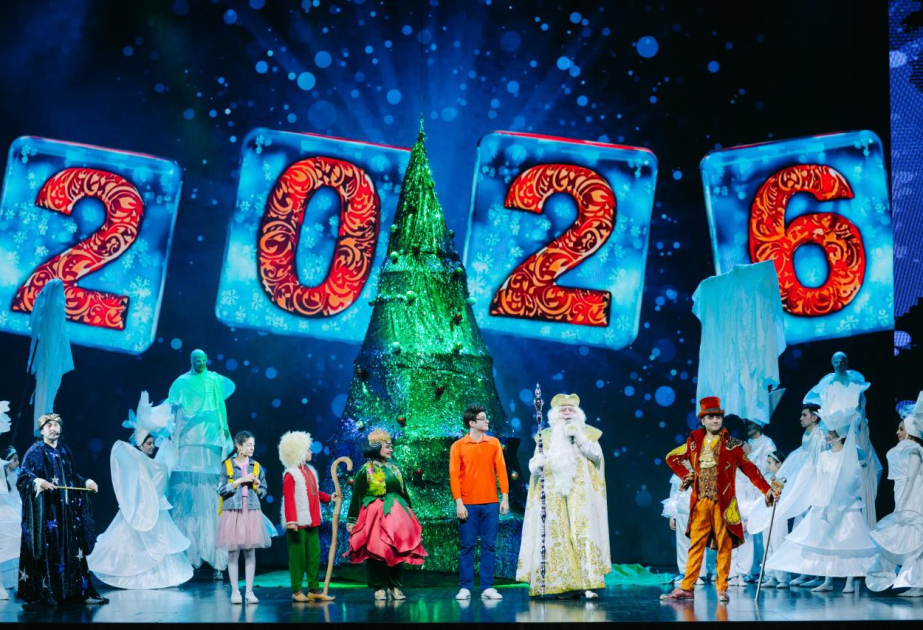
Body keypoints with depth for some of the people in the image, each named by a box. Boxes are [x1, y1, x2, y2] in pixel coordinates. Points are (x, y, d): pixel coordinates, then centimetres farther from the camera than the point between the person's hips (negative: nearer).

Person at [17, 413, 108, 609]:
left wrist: (86, 482, 8)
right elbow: (24, 475, -12)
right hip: (45, 510, -6)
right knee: (46, 550, -8)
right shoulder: (35, 451, -3)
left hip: (66, 509, 6)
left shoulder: (64, 450, 15)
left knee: (72, 550, 5)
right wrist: (38, 482, -30)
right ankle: (41, 594, -6)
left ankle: (81, 592, 7)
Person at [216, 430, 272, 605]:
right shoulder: (227, 465, 0)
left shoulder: (256, 466, 10)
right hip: (232, 511, -2)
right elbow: (222, 489, -6)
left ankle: (249, 591, 5)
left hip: (251, 512, 3)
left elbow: (263, 492, 15)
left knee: (250, 552, 1)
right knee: (233, 552, -3)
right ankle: (235, 591, 4)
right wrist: (241, 480, -12)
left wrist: (256, 486, -6)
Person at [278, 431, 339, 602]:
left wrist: (329, 498, 12)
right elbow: (288, 499, -17)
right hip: (298, 524, -8)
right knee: (298, 557, -1)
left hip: (312, 523, 8)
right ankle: (296, 591, 6)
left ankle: (314, 590, 15)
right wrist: (291, 521, -22)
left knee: (314, 556, 9)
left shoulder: (310, 471, 14)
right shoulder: (290, 474, -11)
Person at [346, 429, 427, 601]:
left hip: (397, 517, 5)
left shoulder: (394, 469, 14)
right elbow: (356, 497, -4)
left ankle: (395, 587, 13)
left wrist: (410, 515, 21)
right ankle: (379, 588, 5)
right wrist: (351, 520, -8)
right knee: (376, 553, -5)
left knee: (398, 552, 4)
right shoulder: (365, 471, -3)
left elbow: (404, 494, 20)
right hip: (374, 516, -5)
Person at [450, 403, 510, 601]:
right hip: (468, 505, -2)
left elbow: (501, 470, 7)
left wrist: (505, 497, 0)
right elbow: (454, 475, -1)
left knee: (489, 546, 2)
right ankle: (465, 587, 5)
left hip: (490, 503, 2)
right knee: (467, 546, 0)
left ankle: (487, 587, 6)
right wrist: (458, 502, -9)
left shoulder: (494, 443, 8)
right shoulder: (458, 446, 1)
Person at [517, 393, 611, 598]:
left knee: (583, 534, -13)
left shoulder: (588, 432, 12)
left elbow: (596, 454, -1)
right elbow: (535, 466, 12)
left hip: (581, 495, -1)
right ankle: (564, 584, -6)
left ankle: (587, 583, -17)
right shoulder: (546, 436, 15)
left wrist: (579, 438, -12)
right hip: (554, 495, 2)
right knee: (558, 537, -6)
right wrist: (538, 464, -11)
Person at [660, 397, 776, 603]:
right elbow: (672, 458, 20)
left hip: (723, 503, -2)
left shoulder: (731, 444, 2)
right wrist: (686, 476, 6)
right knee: (696, 544, 3)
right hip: (700, 502, 2)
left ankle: (722, 588, 5)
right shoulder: (694, 442, 9)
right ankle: (687, 588, 3)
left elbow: (749, 468, 0)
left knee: (724, 545, 0)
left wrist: (766, 490, -8)